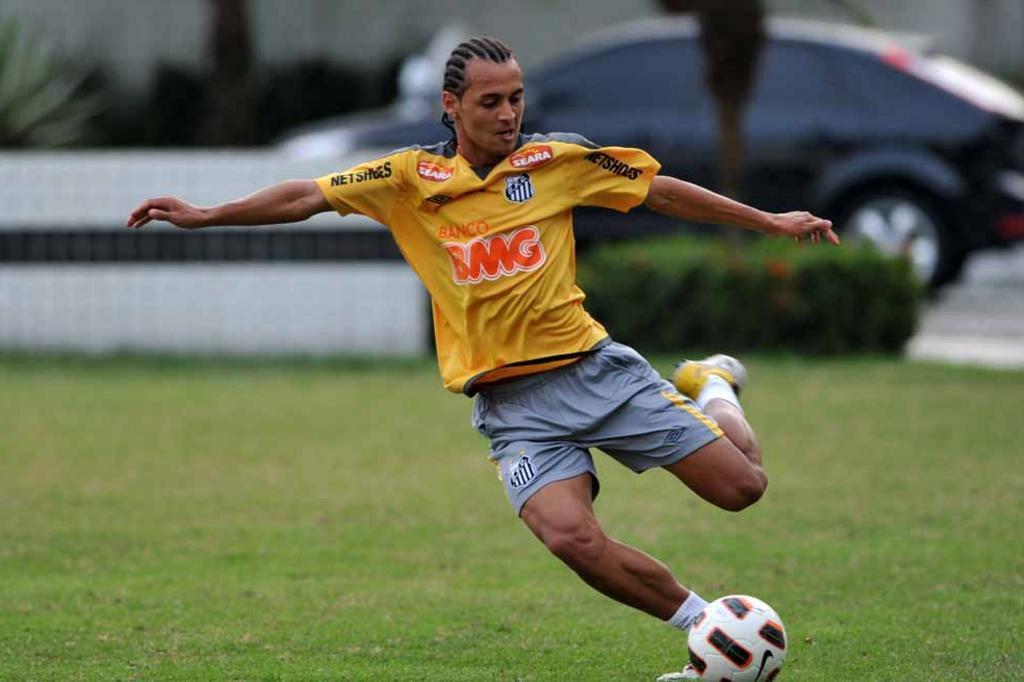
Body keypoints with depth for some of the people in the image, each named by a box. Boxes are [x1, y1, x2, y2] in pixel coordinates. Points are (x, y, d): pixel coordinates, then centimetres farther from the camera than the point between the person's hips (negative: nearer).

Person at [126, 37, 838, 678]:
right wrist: (205, 215, -3)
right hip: (513, 403, -1)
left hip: (593, 367, 1)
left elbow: (663, 191, 8)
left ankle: (710, 389, 33)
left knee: (741, 485, -2)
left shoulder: (557, 159, 0)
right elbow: (309, 196, 3)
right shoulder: (411, 177, 1)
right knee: (572, 537, -26)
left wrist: (771, 221, 11)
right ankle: (701, 621, -4)